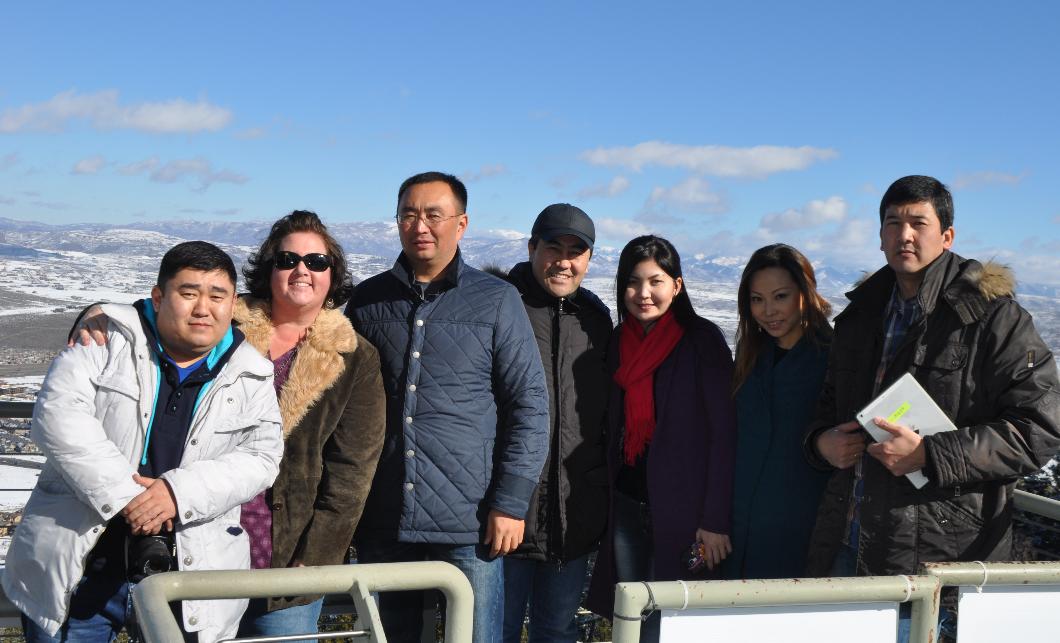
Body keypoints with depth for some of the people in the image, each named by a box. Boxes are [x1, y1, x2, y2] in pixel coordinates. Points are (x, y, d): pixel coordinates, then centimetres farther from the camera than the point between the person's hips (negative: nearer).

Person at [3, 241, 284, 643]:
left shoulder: (251, 377, 5)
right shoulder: (108, 339, 0)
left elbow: (261, 459, -4)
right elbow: (59, 414, -11)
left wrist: (180, 492, -19)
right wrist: (124, 494, -20)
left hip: (189, 571, 1)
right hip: (79, 564, 0)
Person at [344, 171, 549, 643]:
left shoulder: (496, 301, 1)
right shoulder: (368, 300, 8)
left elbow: (529, 406, 0)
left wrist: (511, 502, -7)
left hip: (469, 525, -2)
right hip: (381, 520, 3)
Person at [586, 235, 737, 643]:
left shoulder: (702, 339, -7)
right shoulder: (618, 341, 9)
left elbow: (724, 433, -10)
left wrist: (716, 519, -14)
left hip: (680, 510, -5)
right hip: (625, 505, 5)